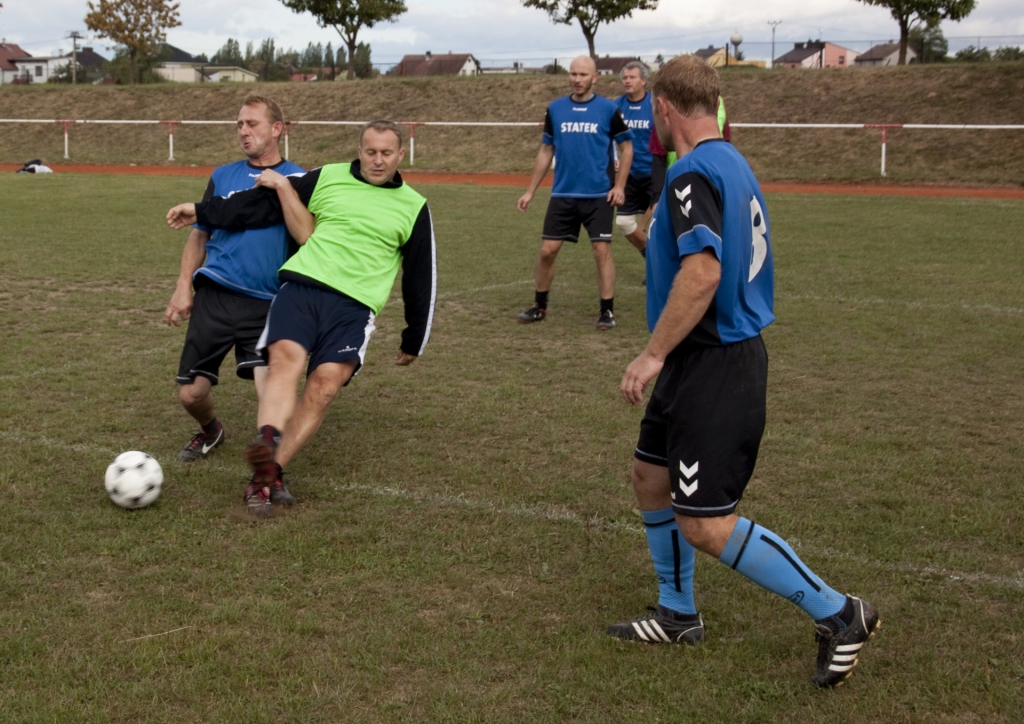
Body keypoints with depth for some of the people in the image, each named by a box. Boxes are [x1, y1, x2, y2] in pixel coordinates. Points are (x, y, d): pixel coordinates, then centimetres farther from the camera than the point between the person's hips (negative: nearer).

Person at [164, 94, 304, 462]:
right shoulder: (223, 176, 13)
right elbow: (199, 235, 17)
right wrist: (183, 287, 8)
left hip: (267, 306, -3)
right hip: (214, 295, 3)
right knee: (191, 393, 4)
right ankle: (210, 431, 38)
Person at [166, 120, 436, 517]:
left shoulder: (414, 208, 13)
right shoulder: (328, 178, 14)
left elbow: (421, 278, 19)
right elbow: (261, 203, 19)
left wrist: (414, 341, 21)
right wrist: (201, 211, 17)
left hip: (353, 305, 0)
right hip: (301, 286, 1)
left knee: (324, 384, -21)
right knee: (286, 359, -27)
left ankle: (266, 475, -19)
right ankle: (268, 441, -48)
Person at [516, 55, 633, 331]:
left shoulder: (608, 109, -3)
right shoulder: (555, 109, 4)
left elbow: (626, 147, 4)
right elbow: (546, 151, 12)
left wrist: (620, 186, -6)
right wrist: (530, 191, 9)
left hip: (599, 196, -2)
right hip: (562, 194, 3)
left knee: (602, 250, -4)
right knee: (547, 250, 3)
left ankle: (607, 311, 7)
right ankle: (540, 306, 20)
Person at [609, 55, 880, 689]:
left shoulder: (693, 174, -18)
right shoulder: (734, 165, 13)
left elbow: (702, 271, -30)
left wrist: (654, 354, -24)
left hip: (715, 367, -10)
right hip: (707, 361, 10)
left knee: (706, 526, -7)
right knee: (651, 477, 18)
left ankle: (837, 614, 3)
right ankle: (678, 614, 32)